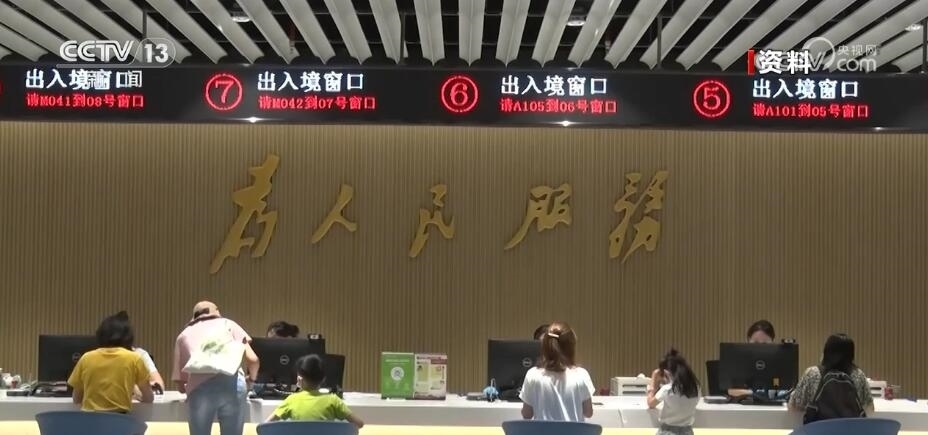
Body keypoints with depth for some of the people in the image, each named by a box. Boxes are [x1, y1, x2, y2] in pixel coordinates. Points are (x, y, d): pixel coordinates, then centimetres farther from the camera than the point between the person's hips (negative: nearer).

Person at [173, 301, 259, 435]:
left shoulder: (184, 335, 31)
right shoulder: (227, 324, 28)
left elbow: (180, 384, 25)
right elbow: (252, 359, 16)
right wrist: (250, 379, 36)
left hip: (199, 389, 1)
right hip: (232, 383, -1)